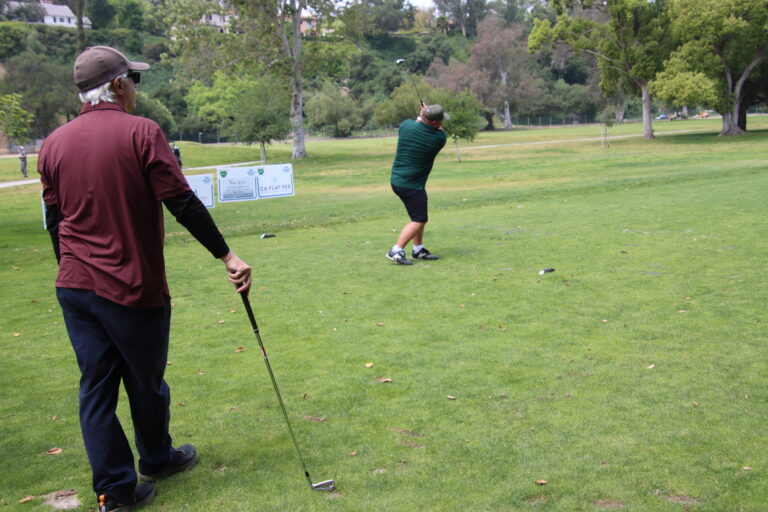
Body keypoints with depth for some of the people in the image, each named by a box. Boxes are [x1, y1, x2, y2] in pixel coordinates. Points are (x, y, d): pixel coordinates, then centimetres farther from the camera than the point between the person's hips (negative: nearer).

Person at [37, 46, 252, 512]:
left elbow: (55, 222, 11)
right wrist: (227, 255, -12)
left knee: (96, 386, 10)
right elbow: (183, 204, -16)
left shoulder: (53, 144, 5)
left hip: (74, 286, 5)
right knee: (146, 383, 14)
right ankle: (157, 460, 36)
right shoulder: (142, 132, -11)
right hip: (133, 287, -5)